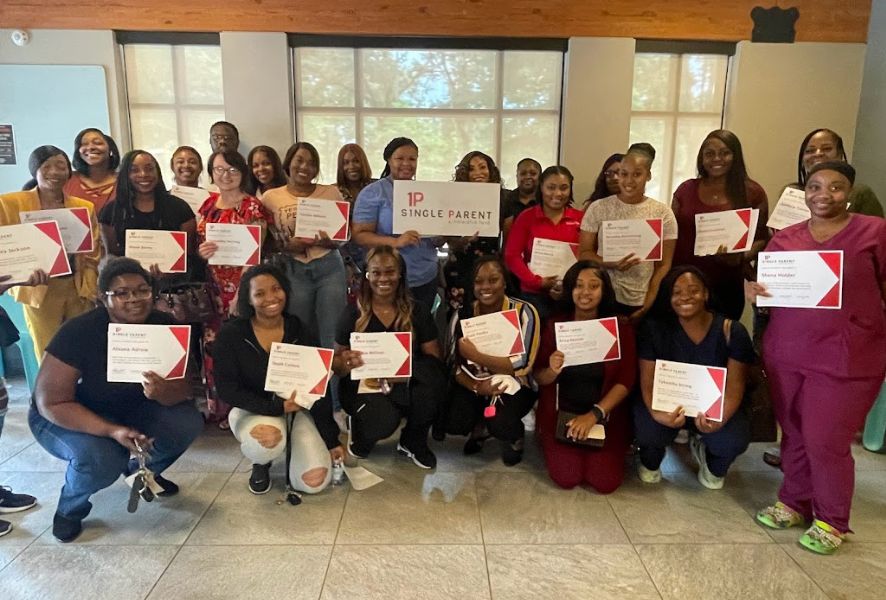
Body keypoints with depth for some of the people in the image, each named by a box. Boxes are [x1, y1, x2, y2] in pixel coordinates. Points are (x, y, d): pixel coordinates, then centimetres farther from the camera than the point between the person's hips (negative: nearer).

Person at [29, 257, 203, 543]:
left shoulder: (164, 326, -18)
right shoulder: (78, 333, -29)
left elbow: (183, 388, -15)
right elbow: (51, 403, -26)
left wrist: (162, 392, -40)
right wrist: (112, 431, -37)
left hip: (129, 409, 4)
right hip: (64, 418, -4)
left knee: (188, 423, -19)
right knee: (100, 458, -34)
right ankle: (70, 508, 2)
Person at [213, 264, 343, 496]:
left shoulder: (299, 331, -4)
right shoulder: (231, 334, -11)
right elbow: (227, 390, -13)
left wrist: (331, 439, -4)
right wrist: (277, 407, -24)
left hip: (297, 411, 2)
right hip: (252, 410, -2)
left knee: (315, 482, -16)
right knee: (268, 441, -38)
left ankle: (292, 448, 20)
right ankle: (261, 463, 2)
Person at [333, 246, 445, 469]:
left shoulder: (418, 310, 1)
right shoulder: (353, 313, -3)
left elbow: (433, 356, -1)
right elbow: (336, 361, 2)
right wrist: (345, 362, -23)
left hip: (407, 386, 2)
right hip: (364, 384, -2)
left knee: (433, 376, -32)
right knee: (385, 420, -35)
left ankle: (413, 441, -3)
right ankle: (362, 435, 8)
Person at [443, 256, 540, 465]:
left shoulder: (524, 312, -14)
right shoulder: (461, 315, -4)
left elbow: (522, 364, -22)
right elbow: (454, 365, -7)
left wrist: (475, 356, -28)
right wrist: (477, 386, -27)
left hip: (513, 385, -3)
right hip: (473, 384, 3)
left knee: (500, 422, -32)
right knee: (453, 423, -23)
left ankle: (513, 435, 8)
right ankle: (481, 429, 15)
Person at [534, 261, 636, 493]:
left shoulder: (620, 327, -5)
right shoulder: (555, 324, -5)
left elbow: (626, 380, -10)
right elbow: (539, 378, -2)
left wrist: (595, 414, -21)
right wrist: (552, 371, -26)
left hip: (606, 415, 0)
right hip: (560, 412, 0)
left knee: (605, 482, -9)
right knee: (567, 478, -13)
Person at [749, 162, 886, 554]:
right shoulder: (784, 238, 8)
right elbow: (765, 284, 13)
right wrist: (752, 290, -10)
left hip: (847, 357, -4)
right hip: (785, 353, 4)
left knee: (825, 440, -1)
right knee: (793, 434, 13)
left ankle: (831, 522, 20)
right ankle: (793, 503, 32)